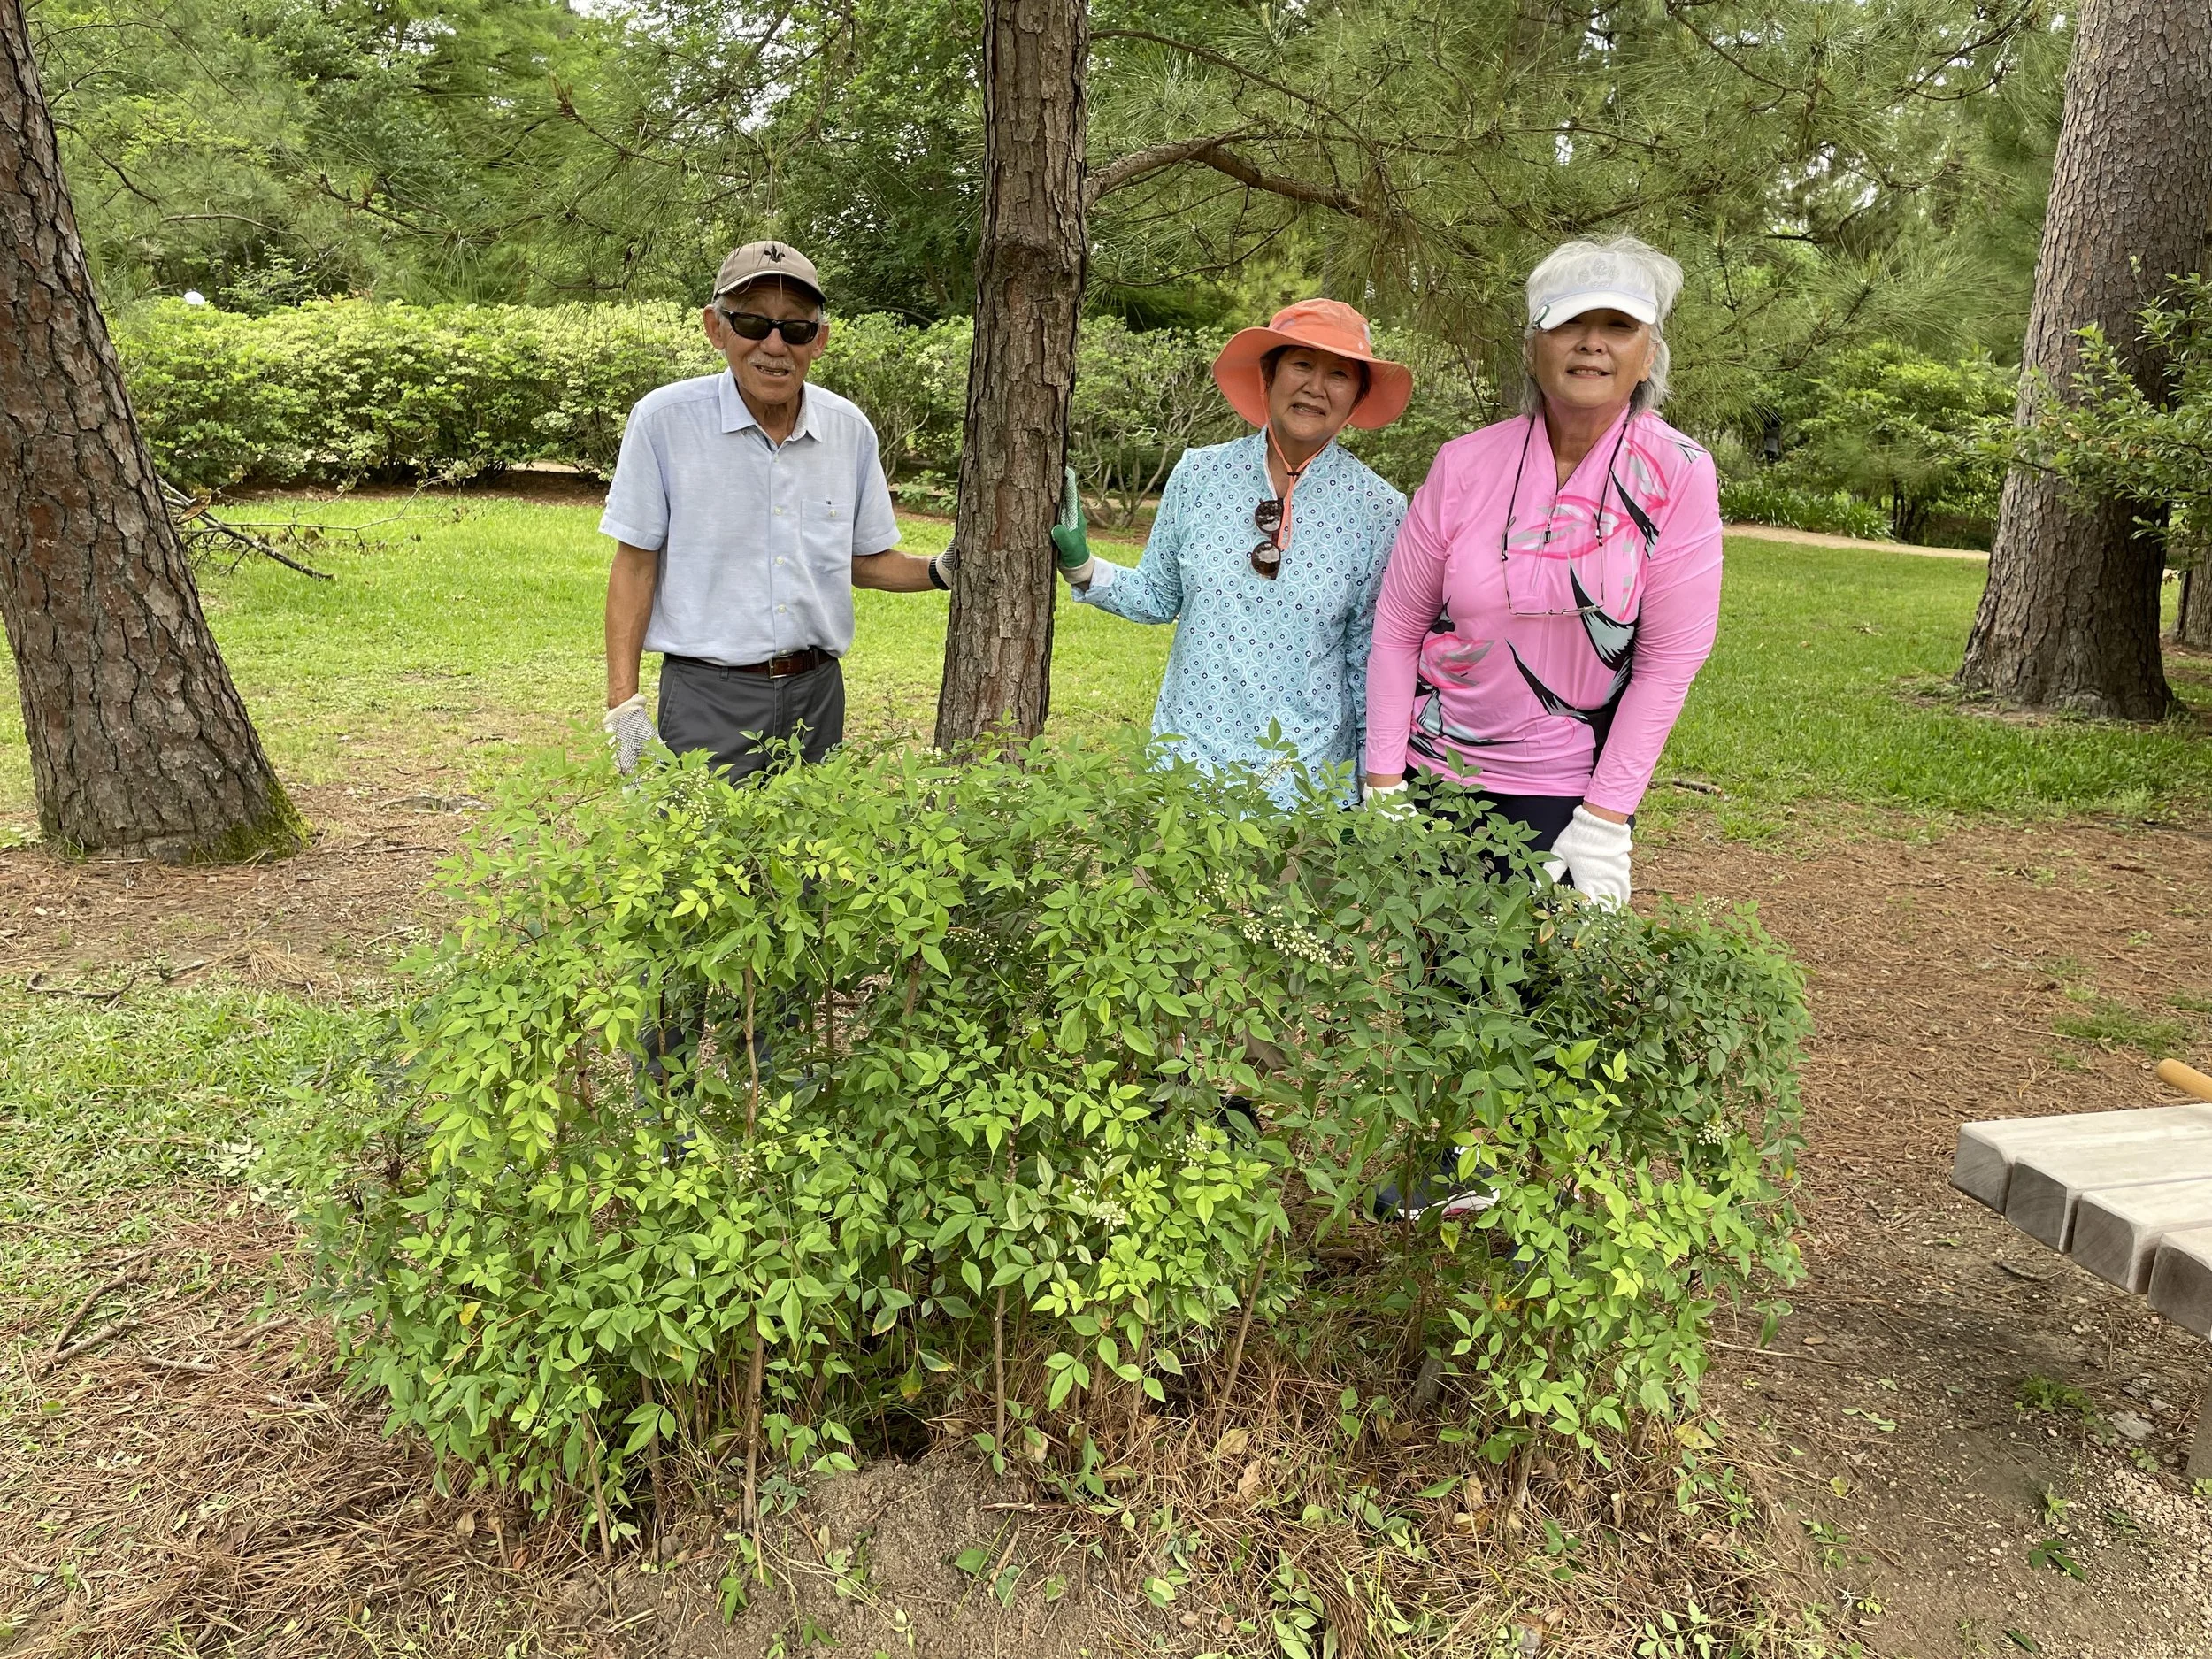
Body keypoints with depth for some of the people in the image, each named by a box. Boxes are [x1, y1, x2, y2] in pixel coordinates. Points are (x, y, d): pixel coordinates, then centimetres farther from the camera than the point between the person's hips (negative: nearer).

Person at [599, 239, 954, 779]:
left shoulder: (850, 429, 3)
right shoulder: (664, 419, -7)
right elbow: (635, 566, -4)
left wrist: (942, 571, -4)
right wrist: (623, 705, -8)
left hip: (816, 693, 4)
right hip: (707, 695, -4)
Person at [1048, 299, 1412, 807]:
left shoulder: (1376, 509, -7)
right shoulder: (1199, 474, -4)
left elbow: (1370, 659, 0)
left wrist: (1377, 783, 3)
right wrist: (1080, 566, -6)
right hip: (1187, 756, 2)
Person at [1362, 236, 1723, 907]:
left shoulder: (1678, 476, -9)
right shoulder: (1465, 464, -6)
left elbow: (1668, 663, -9)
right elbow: (1397, 629, -1)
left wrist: (1603, 824, -12)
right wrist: (1384, 787, -4)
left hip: (1568, 789, -1)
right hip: (1434, 770, 1)